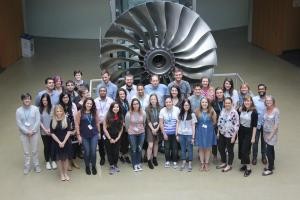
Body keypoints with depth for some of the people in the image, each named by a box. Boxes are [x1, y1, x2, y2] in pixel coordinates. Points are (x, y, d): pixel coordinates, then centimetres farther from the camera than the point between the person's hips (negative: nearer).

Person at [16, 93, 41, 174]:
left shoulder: (35, 109, -9)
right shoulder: (18, 111, -7)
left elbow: (38, 121, -9)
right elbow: (19, 124, -8)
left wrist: (32, 131, -14)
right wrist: (27, 132, -13)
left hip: (34, 133, 0)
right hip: (23, 133, 0)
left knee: (35, 150, 9)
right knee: (26, 151, 8)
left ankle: (36, 165, 22)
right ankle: (27, 167, 20)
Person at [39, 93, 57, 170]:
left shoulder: (52, 108, -6)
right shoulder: (39, 109, -2)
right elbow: (39, 121, -1)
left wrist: (50, 129, -10)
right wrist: (45, 129, -9)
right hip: (44, 132, 1)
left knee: (52, 146, 6)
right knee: (46, 146, 10)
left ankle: (53, 161, 23)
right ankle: (47, 162, 23)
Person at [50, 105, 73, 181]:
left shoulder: (66, 120, -4)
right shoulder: (52, 121, -2)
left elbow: (69, 132, -7)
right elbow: (52, 133, -3)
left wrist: (64, 142, -14)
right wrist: (59, 142, -12)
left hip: (66, 142, 0)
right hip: (57, 143, 1)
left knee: (66, 158, 7)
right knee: (59, 159, 7)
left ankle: (66, 173, 21)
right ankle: (61, 174, 20)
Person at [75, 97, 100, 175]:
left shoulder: (94, 112, 3)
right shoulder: (80, 112, -5)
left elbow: (97, 123, 10)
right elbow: (77, 124, -5)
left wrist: (98, 132, 11)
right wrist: (78, 135, -7)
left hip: (94, 135, 2)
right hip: (84, 136, -2)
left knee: (93, 151, 1)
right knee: (87, 152, 4)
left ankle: (93, 166, 20)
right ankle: (87, 167, 25)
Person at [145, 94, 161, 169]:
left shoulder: (159, 109, 1)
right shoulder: (147, 109, -4)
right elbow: (148, 120, -7)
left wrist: (157, 128, -8)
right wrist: (152, 129, -12)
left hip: (157, 128, 3)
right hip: (150, 128, -3)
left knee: (156, 144, 12)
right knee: (150, 145, -9)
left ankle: (154, 158, 26)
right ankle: (149, 161, -2)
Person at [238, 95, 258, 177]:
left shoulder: (254, 112, -13)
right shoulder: (241, 110, 1)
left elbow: (255, 125, -12)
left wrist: (253, 137, -13)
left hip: (248, 133, -5)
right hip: (241, 131, 5)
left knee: (245, 150, -7)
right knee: (241, 149, 9)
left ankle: (248, 168, 5)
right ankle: (244, 164, 26)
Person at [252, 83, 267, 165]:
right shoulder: (254, 99, -7)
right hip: (256, 124, -1)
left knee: (264, 141, 14)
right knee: (255, 141, 7)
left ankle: (263, 156, 30)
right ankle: (254, 157, 22)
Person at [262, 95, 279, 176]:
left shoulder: (276, 110, -16)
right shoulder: (266, 110, 2)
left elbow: (276, 124, -16)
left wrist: (271, 135, -15)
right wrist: (264, 133, 6)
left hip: (272, 133, -6)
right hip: (266, 133, 6)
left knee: (268, 151, -5)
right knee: (271, 150, 17)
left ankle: (270, 169, 6)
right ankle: (271, 165, 30)